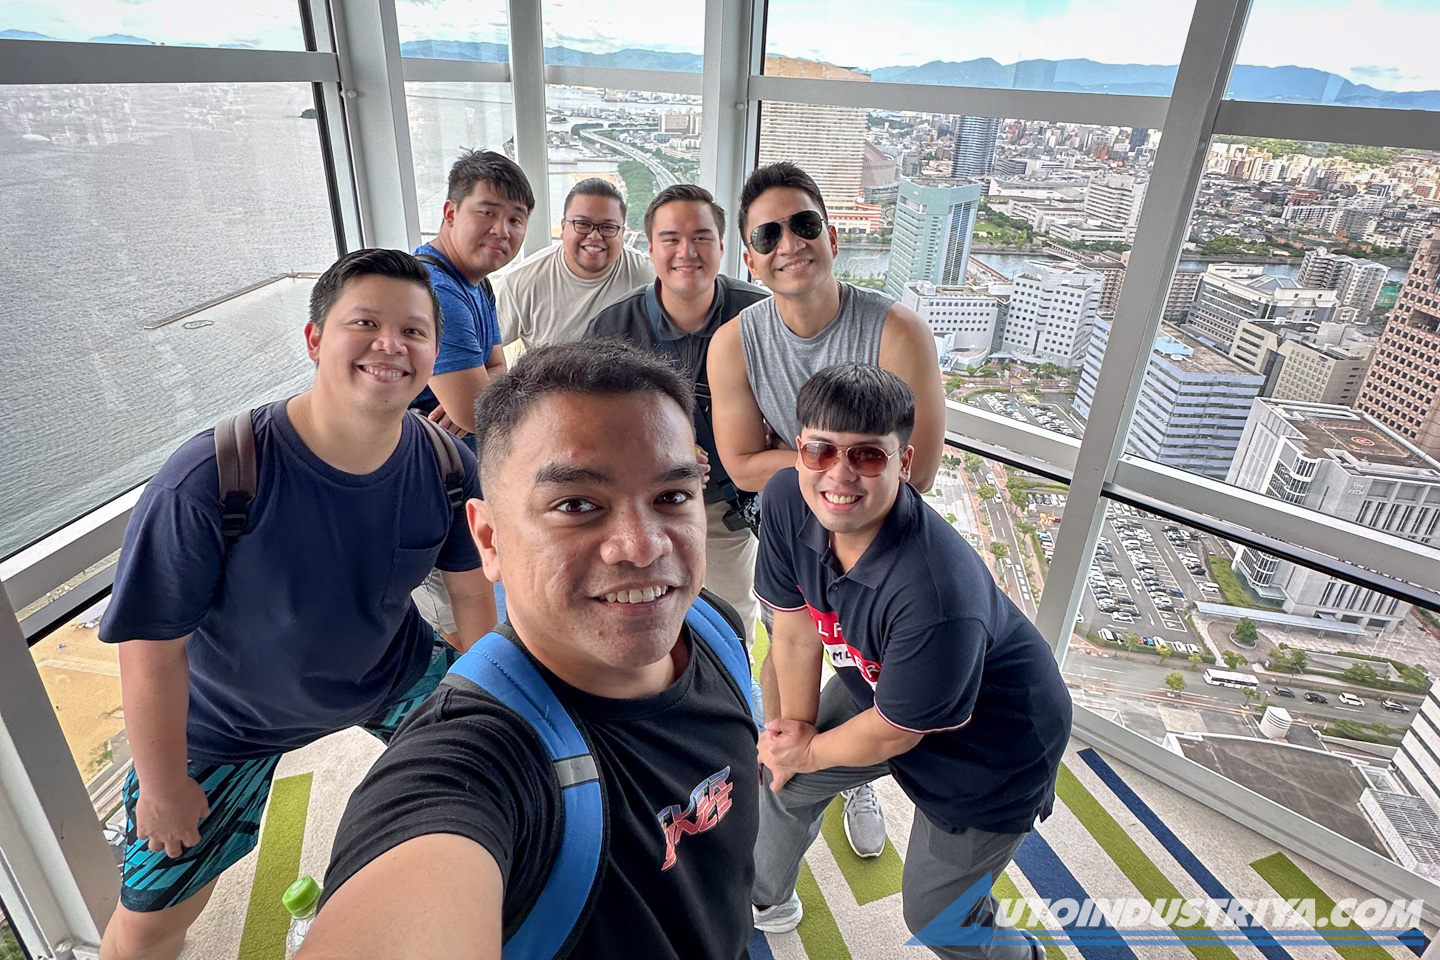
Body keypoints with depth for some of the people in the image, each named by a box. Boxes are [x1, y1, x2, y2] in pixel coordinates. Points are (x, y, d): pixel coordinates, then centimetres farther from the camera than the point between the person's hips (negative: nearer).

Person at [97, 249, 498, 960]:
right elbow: (153, 649, -23)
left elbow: (470, 589, -6)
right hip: (229, 714, -2)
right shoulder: (207, 481, -35)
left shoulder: (447, 465, -22)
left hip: (390, 673, 3)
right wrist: (164, 787, -9)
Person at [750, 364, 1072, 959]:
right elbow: (797, 630, -9)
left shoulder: (936, 598, -43)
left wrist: (808, 752, -7)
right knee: (780, 775, 20)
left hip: (992, 746, -5)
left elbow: (894, 732, -25)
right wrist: (796, 727, 1)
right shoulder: (785, 502, -24)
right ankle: (766, 900, 54)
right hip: (876, 686, 6)